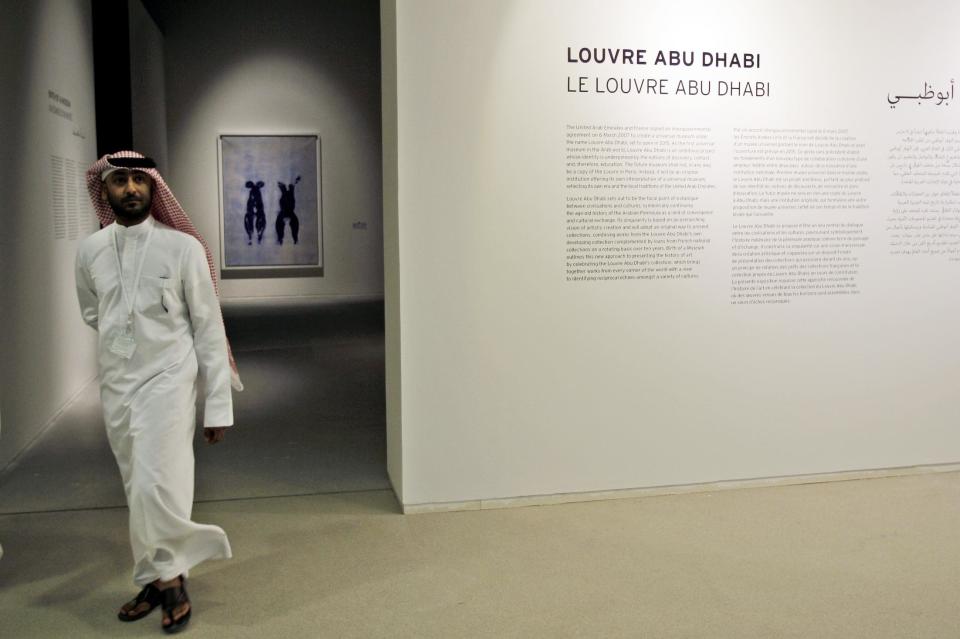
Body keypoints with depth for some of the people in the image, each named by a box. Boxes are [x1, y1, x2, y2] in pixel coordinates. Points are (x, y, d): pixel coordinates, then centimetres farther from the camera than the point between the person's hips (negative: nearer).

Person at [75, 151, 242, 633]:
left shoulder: (183, 247, -9)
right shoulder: (90, 251, 2)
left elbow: (209, 328, -7)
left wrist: (218, 405, -8)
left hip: (167, 381, -4)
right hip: (115, 386, 4)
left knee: (156, 487, -12)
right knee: (139, 491, 12)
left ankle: (160, 576, 10)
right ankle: (165, 575, 28)